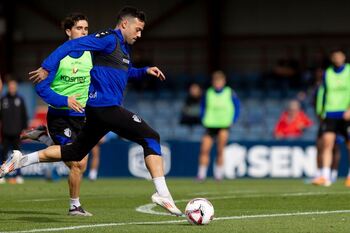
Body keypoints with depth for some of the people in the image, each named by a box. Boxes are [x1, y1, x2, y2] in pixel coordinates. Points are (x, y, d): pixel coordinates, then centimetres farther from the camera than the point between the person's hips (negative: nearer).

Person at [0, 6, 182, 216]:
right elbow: (72, 45, -14)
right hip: (105, 106, -10)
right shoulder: (109, 39, -10)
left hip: (98, 110, 10)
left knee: (76, 152, 16)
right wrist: (47, 68, -18)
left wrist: (145, 71, 23)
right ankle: (162, 193, -16)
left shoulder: (124, 47, 20)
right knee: (151, 138, -12)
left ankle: (21, 160, 20)